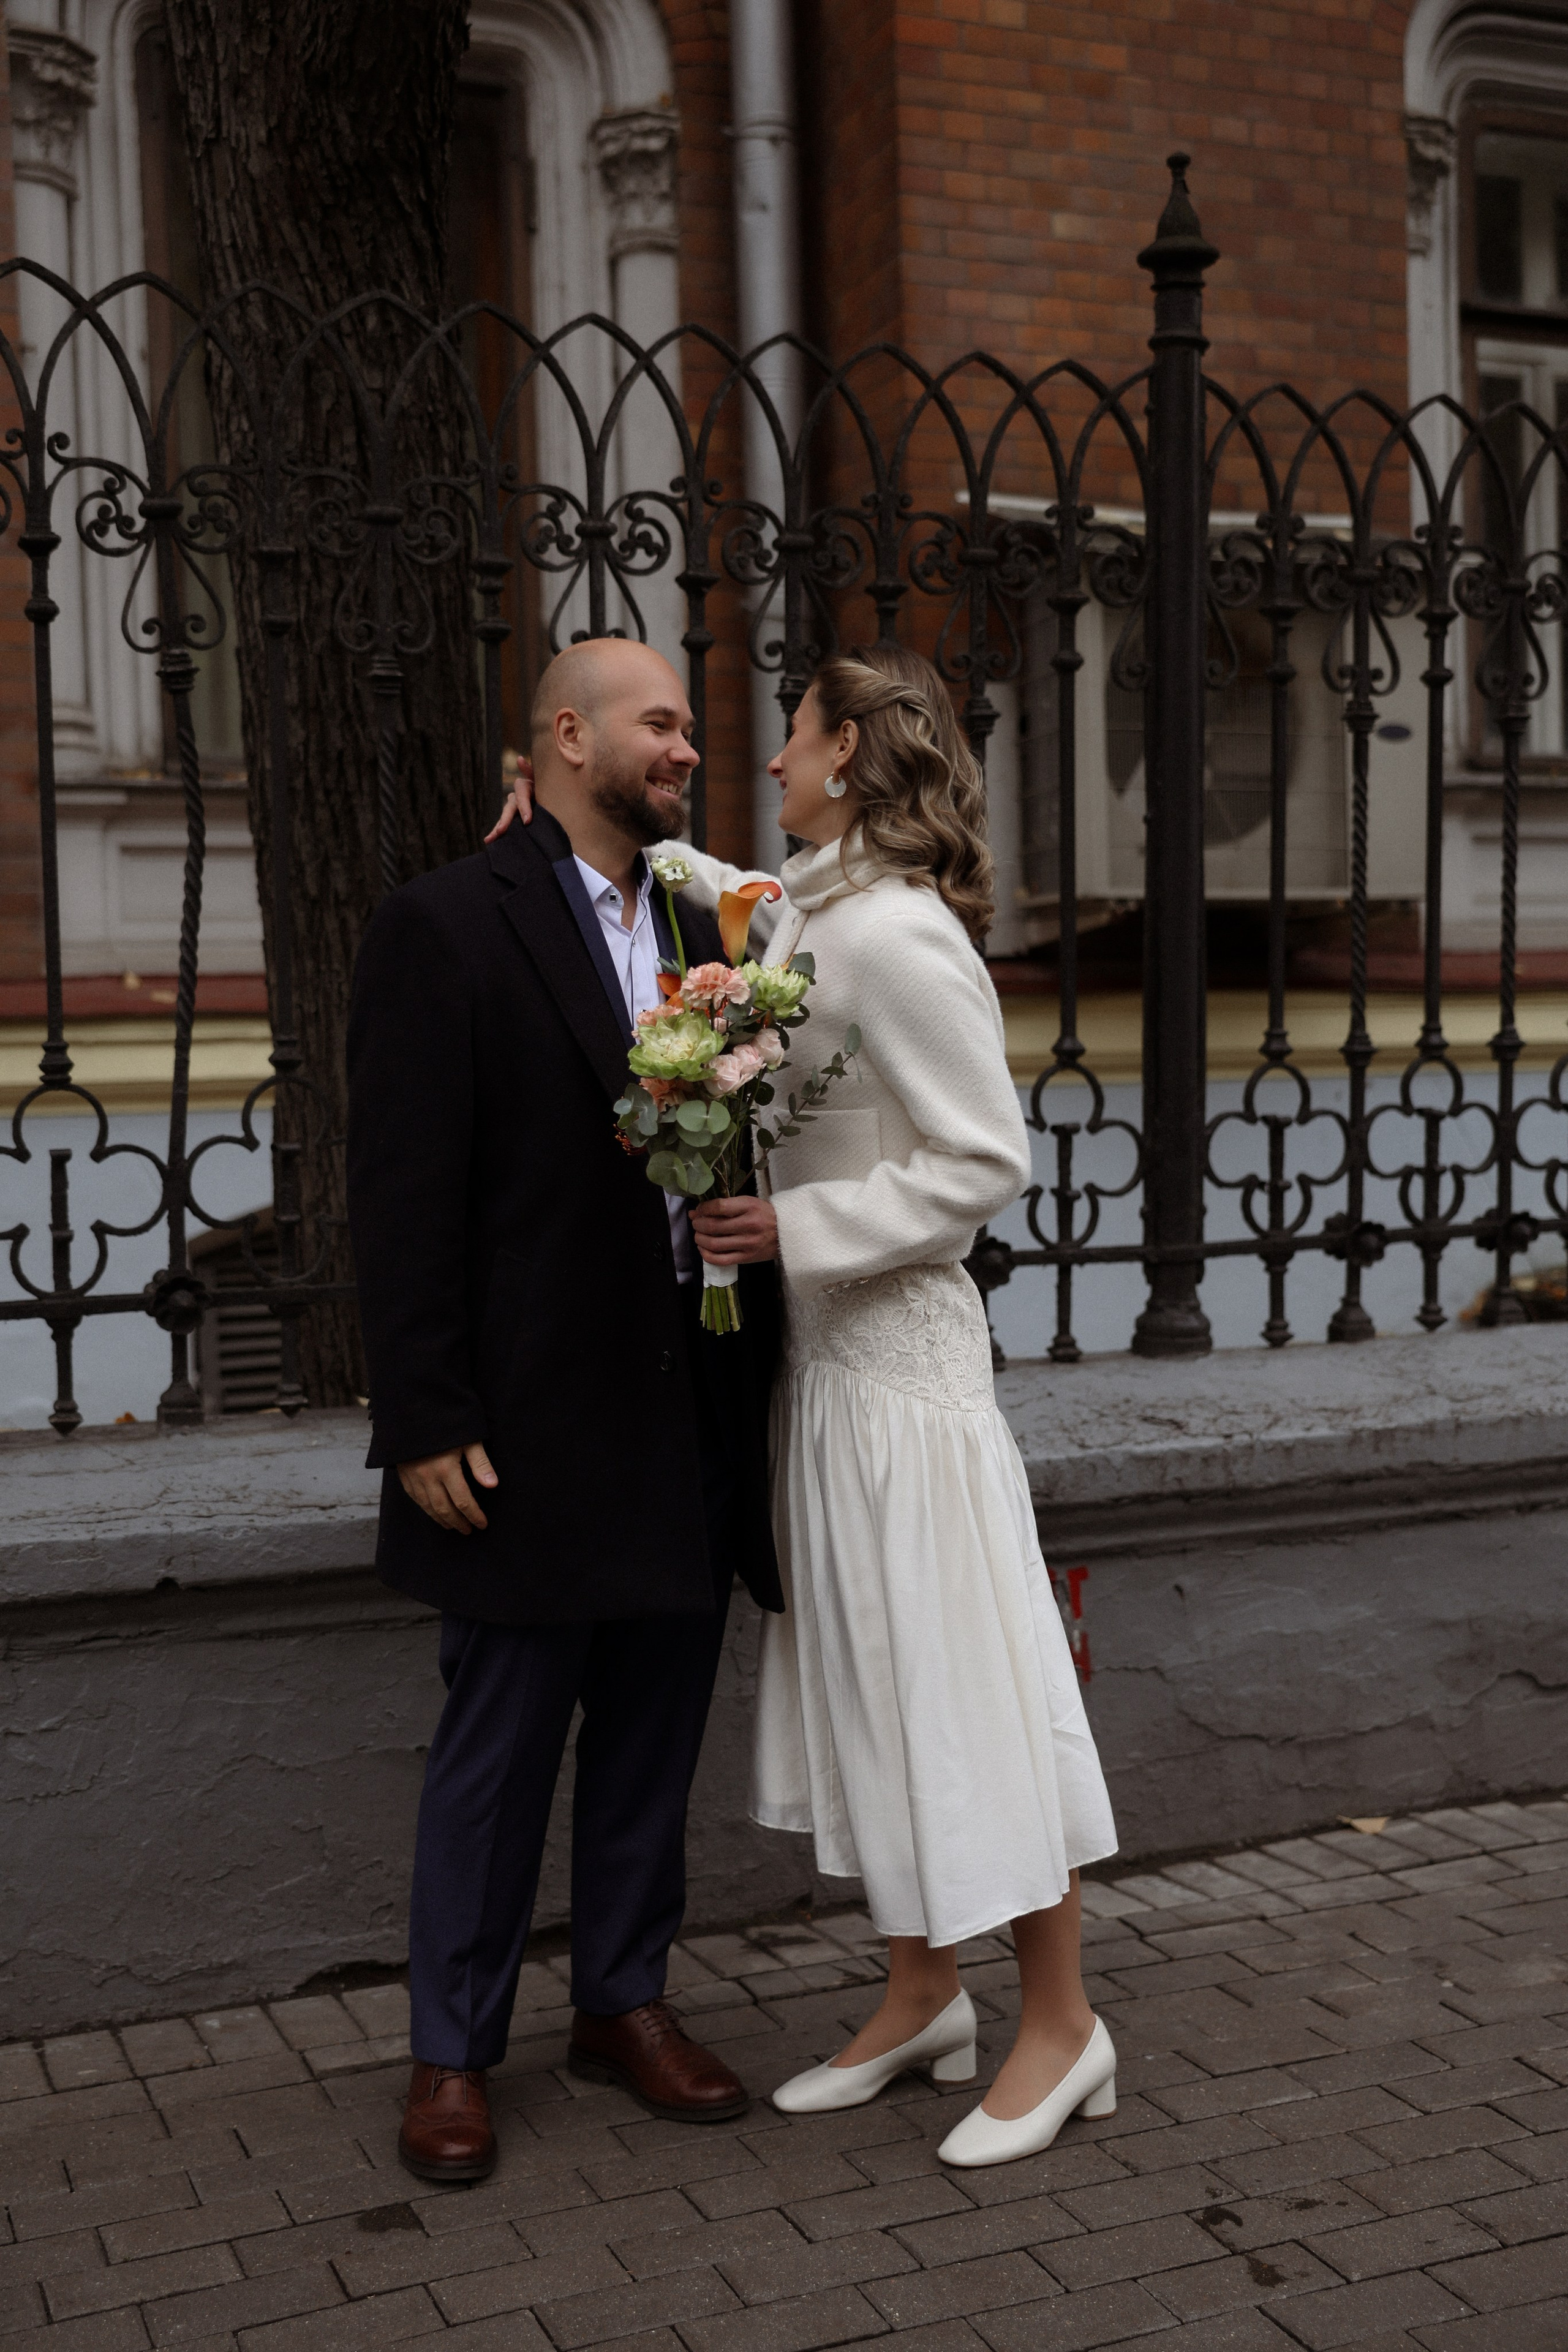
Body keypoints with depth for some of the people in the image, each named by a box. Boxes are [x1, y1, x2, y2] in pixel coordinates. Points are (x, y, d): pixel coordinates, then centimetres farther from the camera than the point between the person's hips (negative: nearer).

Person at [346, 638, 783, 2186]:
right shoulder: (444, 927, -8)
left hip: (691, 1420, 6)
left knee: (654, 1739, 15)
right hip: (535, 1428, -6)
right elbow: (403, 1200, -12)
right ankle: (453, 2053, 23)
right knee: (496, 1752, 7)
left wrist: (759, 1380, 6)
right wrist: (424, 1420, -15)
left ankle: (623, 2003, 32)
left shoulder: (697, 929, 12)